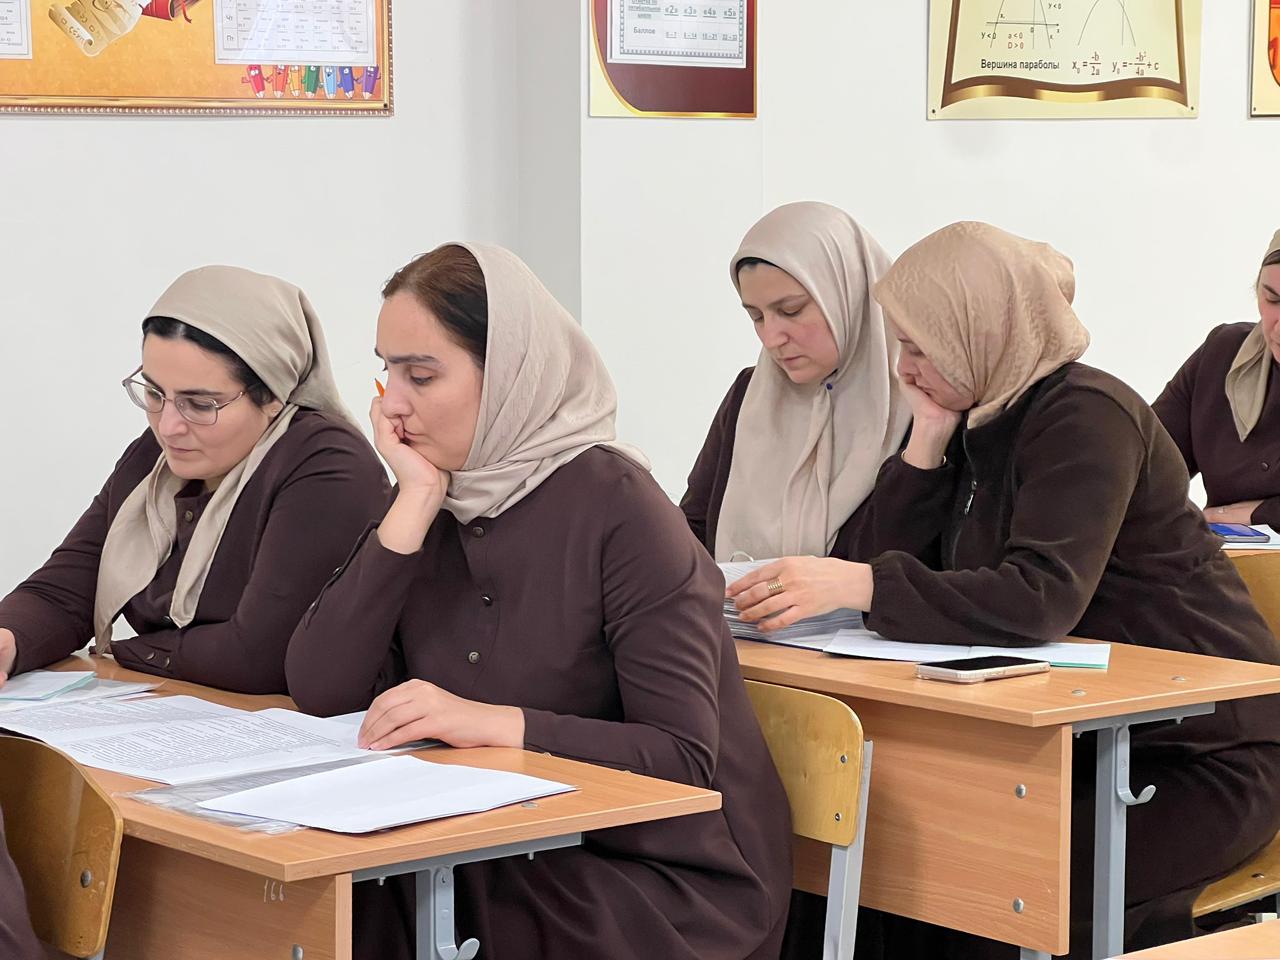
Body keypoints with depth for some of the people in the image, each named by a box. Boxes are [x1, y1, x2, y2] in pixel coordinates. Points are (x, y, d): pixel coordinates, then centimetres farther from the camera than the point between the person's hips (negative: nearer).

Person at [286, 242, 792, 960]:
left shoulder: (616, 507, -13)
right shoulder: (438, 509, 5)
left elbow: (684, 758, -19)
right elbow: (320, 692, -8)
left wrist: (499, 724, -29)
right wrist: (413, 506, -12)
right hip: (508, 861, 5)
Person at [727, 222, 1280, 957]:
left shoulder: (1086, 417, -18)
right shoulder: (983, 422, 7)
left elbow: (1043, 599, -32)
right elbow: (893, 558, 3)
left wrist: (855, 586, -39)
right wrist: (929, 436, -8)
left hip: (1204, 757, -7)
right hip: (1096, 739, 8)